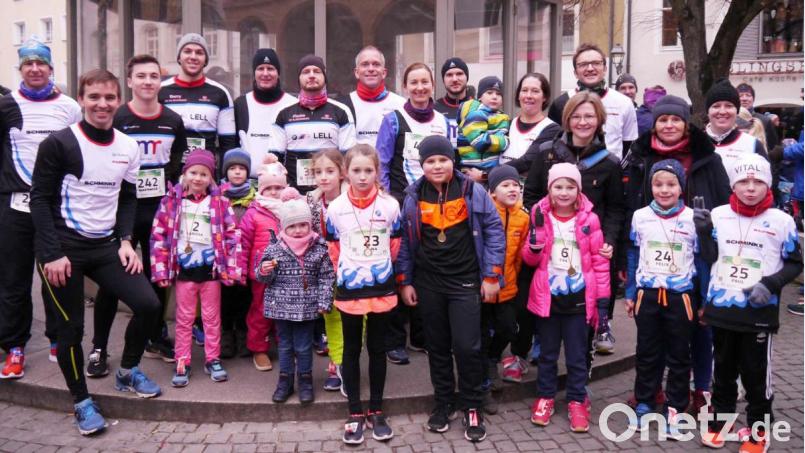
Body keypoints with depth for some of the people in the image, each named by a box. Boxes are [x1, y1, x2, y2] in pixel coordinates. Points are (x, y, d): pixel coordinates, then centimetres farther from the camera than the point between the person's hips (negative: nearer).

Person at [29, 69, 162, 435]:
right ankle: (83, 402, 21)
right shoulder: (59, 143, -10)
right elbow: (40, 200, -9)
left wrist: (125, 241, 1)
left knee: (148, 305, -6)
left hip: (105, 246, 5)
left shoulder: (128, 147, 6)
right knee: (70, 327, 1)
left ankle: (127, 372, 20)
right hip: (63, 248, -4)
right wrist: (52, 254, -15)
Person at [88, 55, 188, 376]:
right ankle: (99, 349, 10)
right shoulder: (115, 120, -5)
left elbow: (179, 166, 14)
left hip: (160, 211, 4)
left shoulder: (173, 122, 7)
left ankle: (156, 338, 28)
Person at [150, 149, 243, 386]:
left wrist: (232, 268, -9)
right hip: (184, 268, 0)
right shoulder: (172, 201, -2)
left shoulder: (220, 202, -2)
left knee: (212, 317, 11)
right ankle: (182, 363, 17)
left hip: (210, 267, 0)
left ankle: (213, 360, 22)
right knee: (184, 318, 9)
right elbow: (159, 235, -1)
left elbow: (233, 234, -3)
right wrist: (161, 269, -6)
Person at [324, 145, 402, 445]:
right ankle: (355, 413, 20)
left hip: (381, 288, 0)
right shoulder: (335, 208, -7)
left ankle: (376, 411, 23)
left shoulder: (390, 205, -7)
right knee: (352, 350, 9)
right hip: (349, 289, 0)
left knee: (377, 349, 11)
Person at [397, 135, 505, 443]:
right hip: (428, 284, 3)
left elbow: (494, 231, -2)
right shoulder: (413, 197, 1)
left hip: (465, 282, -2)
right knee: (437, 347, 12)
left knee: (467, 347, -6)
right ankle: (443, 403, 28)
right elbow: (405, 242, 7)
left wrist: (492, 276, -5)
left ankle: (472, 408, 12)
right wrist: (404, 282, 5)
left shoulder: (472, 191, -5)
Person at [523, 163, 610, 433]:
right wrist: (536, 232, -20)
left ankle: (577, 401, 22)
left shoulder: (589, 219, -5)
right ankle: (545, 397, 29)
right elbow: (530, 259, 0)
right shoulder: (541, 216, -1)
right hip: (548, 296, 1)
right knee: (547, 352, 14)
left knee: (577, 355, 9)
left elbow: (600, 261, -2)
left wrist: (602, 299, -5)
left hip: (578, 297, -1)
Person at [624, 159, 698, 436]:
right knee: (647, 354, 13)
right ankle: (644, 403, 27)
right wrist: (630, 293, 6)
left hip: (681, 297, -1)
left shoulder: (693, 219, -6)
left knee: (679, 356, 10)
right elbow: (633, 258, 6)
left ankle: (675, 408, 22)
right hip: (647, 295, 2)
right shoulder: (640, 217, -1)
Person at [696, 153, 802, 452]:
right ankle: (720, 420, 33)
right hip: (721, 308, 3)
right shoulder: (719, 215, 0)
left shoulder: (781, 221, -7)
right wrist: (704, 231, -12)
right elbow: (710, 257, 4)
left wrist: (771, 284, -14)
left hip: (759, 312, -3)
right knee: (723, 369, 18)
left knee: (756, 374, 7)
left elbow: (795, 263, 1)